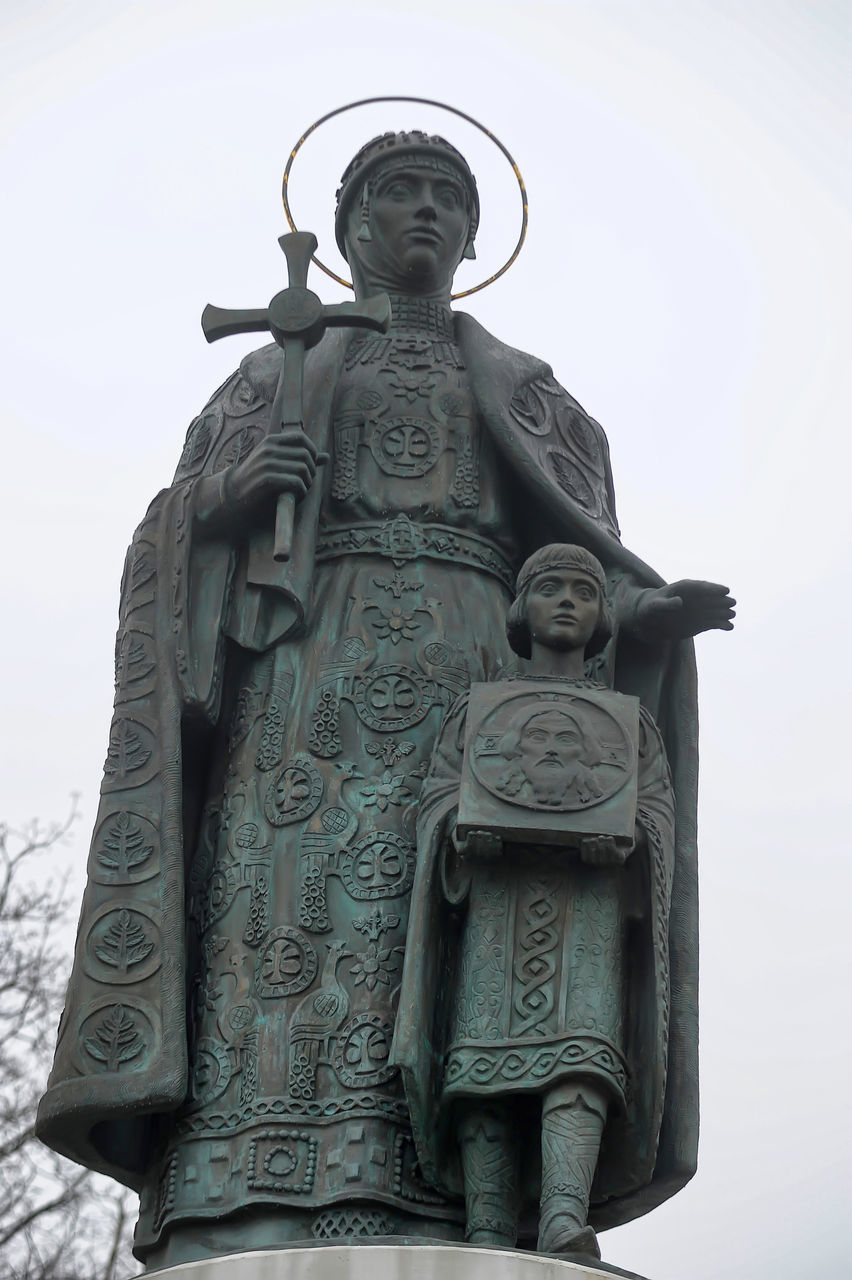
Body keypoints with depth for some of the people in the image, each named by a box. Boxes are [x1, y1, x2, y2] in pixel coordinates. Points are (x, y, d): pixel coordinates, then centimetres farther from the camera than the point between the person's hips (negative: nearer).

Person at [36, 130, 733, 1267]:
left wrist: (654, 611, -6)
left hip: (475, 681, 1)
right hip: (313, 672, -1)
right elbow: (176, 545, 16)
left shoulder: (527, 394, 28)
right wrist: (230, 495, -7)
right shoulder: (275, 375, 26)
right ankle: (249, 1228, -33)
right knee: (292, 921, -22)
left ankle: (428, 1239, -30)